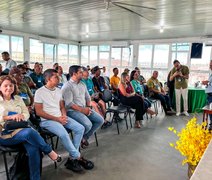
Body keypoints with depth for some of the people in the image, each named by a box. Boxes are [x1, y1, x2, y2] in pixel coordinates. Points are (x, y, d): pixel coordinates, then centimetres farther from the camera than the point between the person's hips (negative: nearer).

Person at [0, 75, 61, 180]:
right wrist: (11, 117, -17)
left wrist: (21, 116, -11)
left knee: (33, 148, -29)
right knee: (29, 132, -35)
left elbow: (26, 114, 12)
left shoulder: (18, 99, 16)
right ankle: (49, 152, -17)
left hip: (20, 130, 4)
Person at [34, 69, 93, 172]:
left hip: (60, 117, 7)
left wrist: (64, 116, -6)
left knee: (80, 128, -12)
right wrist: (56, 119, -16)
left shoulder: (58, 90, 12)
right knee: (64, 134, -32)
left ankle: (72, 158, -8)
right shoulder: (40, 92, -8)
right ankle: (78, 157, -10)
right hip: (47, 120, -6)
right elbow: (39, 112, -11)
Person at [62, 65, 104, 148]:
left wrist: (88, 107, -2)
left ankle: (84, 137, 8)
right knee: (88, 124, -29)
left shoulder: (82, 84, 13)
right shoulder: (67, 86, -12)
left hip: (85, 109, 8)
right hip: (73, 111, -8)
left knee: (100, 120, -4)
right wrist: (82, 110, -19)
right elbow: (69, 104, -18)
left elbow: (88, 97, 16)